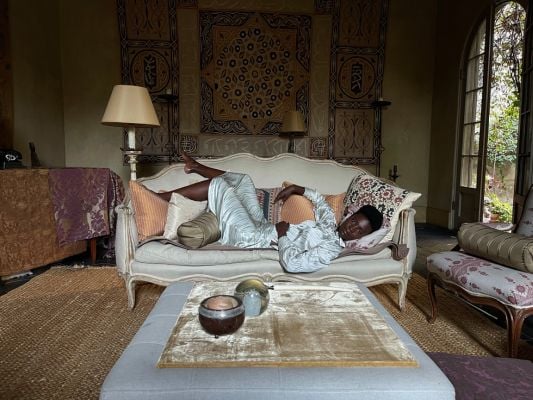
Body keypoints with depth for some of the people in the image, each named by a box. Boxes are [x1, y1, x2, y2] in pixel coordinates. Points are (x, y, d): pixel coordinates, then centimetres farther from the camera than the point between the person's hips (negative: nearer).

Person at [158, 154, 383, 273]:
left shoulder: (331, 249, -24)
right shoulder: (329, 221, 1)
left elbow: (292, 263, -37)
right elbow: (318, 198, 21)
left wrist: (282, 234, -23)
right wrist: (295, 189, 9)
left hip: (250, 238, -8)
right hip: (261, 226, 8)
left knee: (218, 186, -7)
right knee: (243, 179, 17)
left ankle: (161, 197, 12)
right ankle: (198, 168, 41)